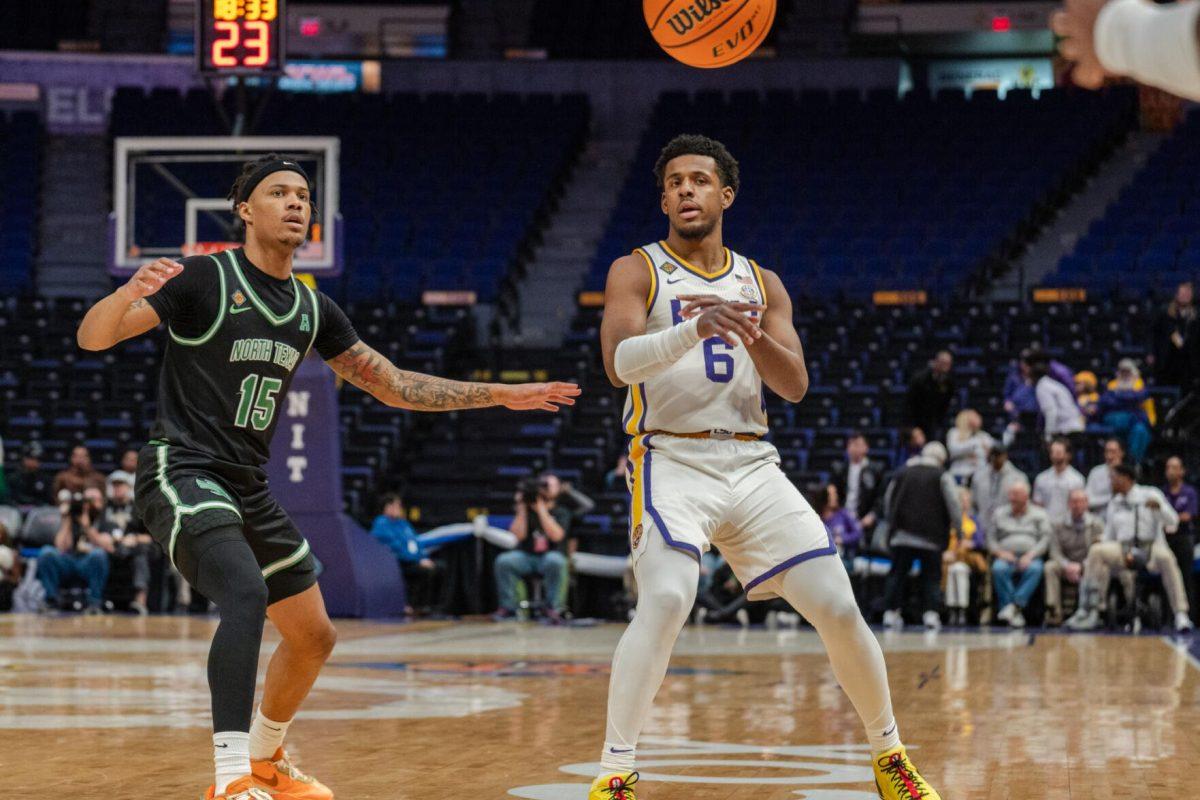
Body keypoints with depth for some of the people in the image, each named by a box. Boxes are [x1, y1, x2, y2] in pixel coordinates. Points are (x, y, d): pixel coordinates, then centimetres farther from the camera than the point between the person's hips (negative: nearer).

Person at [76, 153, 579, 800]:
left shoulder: (312, 308, 12)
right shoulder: (203, 278, -8)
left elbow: (393, 385, 19)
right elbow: (93, 336, -15)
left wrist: (500, 395, 15)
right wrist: (129, 293, -38)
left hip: (250, 488, 8)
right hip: (182, 471, -8)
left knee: (314, 637, 13)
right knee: (246, 595, -32)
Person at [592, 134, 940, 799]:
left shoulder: (762, 284, 14)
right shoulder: (638, 271, 2)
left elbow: (795, 385, 3)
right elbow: (619, 362, -17)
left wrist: (752, 335, -17)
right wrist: (695, 329, -34)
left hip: (751, 464, 4)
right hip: (672, 461, -4)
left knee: (838, 607, -2)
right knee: (665, 601, -29)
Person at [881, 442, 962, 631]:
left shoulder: (902, 473, 13)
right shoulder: (942, 476, -1)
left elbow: (888, 501, 20)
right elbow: (953, 504, -5)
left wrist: (892, 524, 31)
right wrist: (959, 530, 5)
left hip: (902, 535, 3)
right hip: (931, 537, -3)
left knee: (897, 573, 7)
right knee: (931, 576, 3)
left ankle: (891, 612, 3)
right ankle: (930, 613, -6)